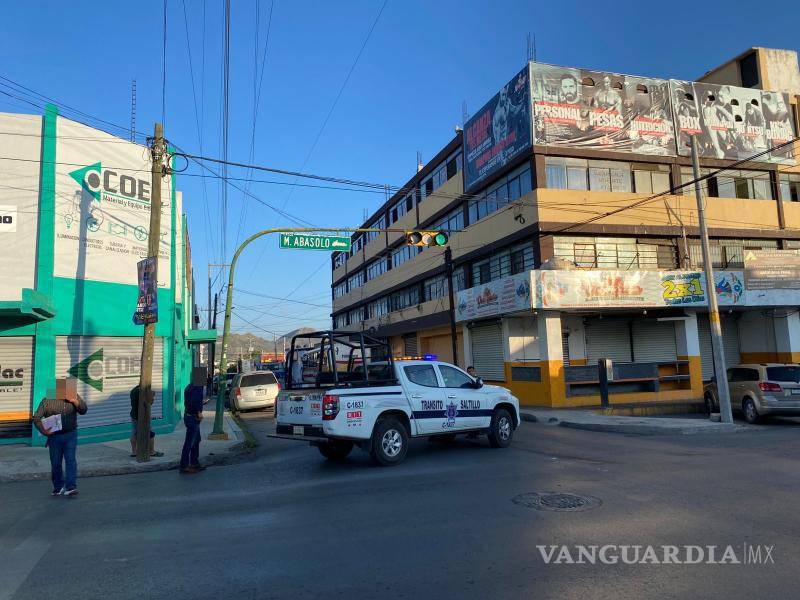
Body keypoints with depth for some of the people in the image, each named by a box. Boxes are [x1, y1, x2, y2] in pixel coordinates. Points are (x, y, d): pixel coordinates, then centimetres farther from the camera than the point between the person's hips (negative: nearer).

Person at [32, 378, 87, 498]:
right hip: (54, 436, 1)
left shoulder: (74, 397, 1)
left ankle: (71, 488, -8)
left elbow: (83, 411, 0)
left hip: (70, 435, 0)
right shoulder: (47, 401, -3)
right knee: (55, 463, 9)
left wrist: (76, 402, -19)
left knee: (70, 460, -7)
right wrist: (44, 431, -18)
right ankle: (58, 487, 25)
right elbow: (36, 418, -4)